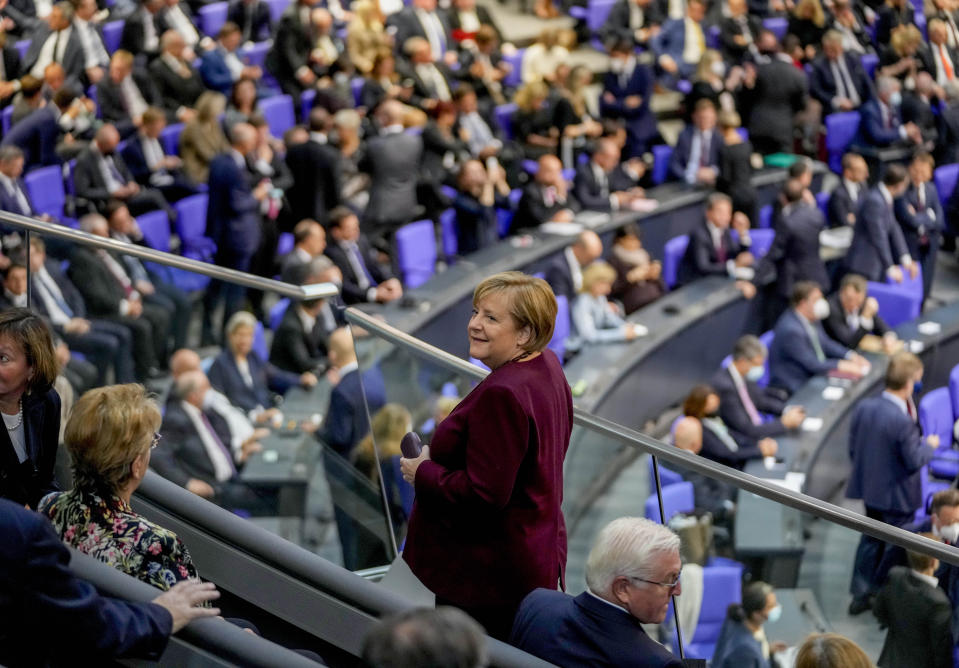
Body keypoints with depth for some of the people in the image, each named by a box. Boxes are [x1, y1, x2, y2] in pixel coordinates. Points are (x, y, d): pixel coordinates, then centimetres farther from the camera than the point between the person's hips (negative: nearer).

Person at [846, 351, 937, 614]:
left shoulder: (863, 408, -8)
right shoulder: (902, 421, -30)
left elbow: (853, 449, 2)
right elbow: (914, 461, -21)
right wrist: (929, 444, -2)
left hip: (869, 487, 7)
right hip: (897, 494, -7)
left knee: (871, 538, 22)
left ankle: (861, 594, 30)